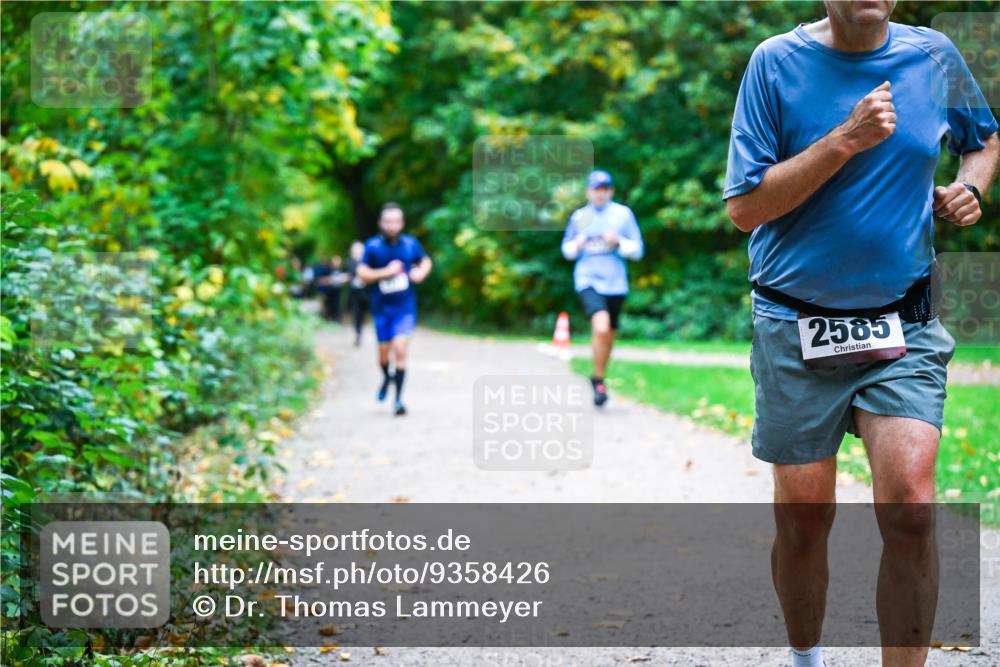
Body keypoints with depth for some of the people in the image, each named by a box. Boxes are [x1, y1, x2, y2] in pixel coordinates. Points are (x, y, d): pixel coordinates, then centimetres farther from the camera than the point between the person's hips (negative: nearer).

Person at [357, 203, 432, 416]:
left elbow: (425, 261, 17)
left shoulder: (410, 244, -1)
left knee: (400, 350, -14)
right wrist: (386, 272, -20)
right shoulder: (372, 246, -6)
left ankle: (398, 399, -6)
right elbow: (363, 273, -9)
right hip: (382, 308, 1)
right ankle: (387, 377, 46)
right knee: (383, 352, 10)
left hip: (405, 307, -1)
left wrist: (421, 272, -4)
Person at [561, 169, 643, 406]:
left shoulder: (623, 214, 4)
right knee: (601, 327, -24)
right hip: (588, 280, -2)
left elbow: (637, 250, 5)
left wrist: (618, 242, -13)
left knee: (608, 335, 10)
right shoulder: (579, 216, 7)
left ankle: (598, 378, 35)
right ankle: (599, 380, -10)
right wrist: (577, 246, -3)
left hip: (615, 282, 2)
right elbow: (566, 248, 19)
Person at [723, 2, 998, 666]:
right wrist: (845, 141, -19)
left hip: (905, 328, 1)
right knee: (803, 517, 6)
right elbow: (745, 206, -10)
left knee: (910, 509, -15)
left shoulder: (935, 56, 3)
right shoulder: (777, 63, -5)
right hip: (797, 330, -1)